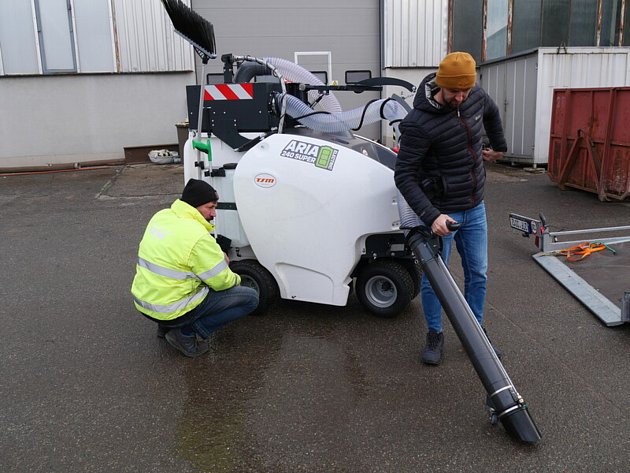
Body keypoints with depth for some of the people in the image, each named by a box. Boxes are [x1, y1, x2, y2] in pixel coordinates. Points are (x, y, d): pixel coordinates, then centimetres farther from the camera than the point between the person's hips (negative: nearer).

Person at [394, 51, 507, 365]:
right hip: (441, 212, -6)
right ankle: (435, 336, 27)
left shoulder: (475, 97, -4)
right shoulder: (419, 123, -24)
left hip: (475, 209, 6)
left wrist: (499, 147, 29)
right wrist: (431, 215, -30)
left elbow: (491, 112, 21)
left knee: (478, 274, 15)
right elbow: (404, 175, -24)